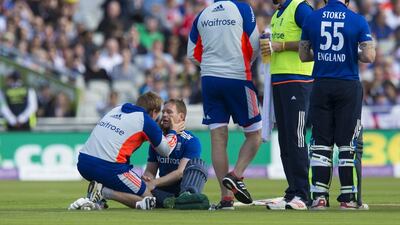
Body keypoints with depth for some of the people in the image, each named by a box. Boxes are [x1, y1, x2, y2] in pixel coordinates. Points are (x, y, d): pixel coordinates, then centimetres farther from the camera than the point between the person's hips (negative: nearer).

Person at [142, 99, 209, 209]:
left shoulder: (191, 141, -5)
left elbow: (181, 172, -16)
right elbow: (150, 171, 11)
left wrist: (155, 182, -28)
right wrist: (146, 178, -16)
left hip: (184, 187, -3)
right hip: (165, 190, 3)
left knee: (197, 163, -31)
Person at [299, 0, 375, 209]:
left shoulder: (311, 19, 1)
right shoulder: (358, 20, -6)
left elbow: (303, 55, 7)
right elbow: (368, 56, -10)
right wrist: (352, 54, 9)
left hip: (321, 87, 2)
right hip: (348, 87, -2)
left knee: (321, 142, 6)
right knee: (347, 143, 4)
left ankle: (319, 196, -1)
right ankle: (347, 197, 4)